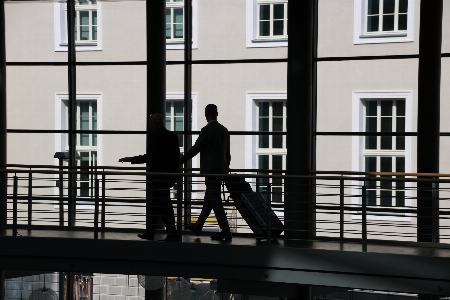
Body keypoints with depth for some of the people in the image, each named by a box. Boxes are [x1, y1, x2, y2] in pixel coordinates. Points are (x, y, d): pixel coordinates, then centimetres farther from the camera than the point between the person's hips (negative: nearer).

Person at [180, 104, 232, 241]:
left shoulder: (206, 130, -14)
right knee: (209, 199, 17)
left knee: (215, 201, -5)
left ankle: (226, 232, -7)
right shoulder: (224, 130, 10)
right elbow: (227, 153, 15)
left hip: (211, 170, -8)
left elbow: (195, 149, -12)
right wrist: (226, 167, 26)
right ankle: (198, 226, 30)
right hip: (221, 170, 8)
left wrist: (179, 162, -3)